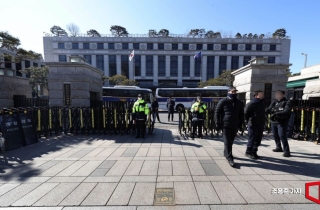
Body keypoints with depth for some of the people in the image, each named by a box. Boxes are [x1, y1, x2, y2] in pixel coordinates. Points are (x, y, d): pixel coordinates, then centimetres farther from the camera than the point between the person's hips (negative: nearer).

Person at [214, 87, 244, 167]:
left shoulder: (239, 103, 12)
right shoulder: (223, 101, -3)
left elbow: (241, 115, 21)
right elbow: (217, 113, -4)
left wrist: (240, 124, 13)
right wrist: (218, 124, -9)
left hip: (235, 126, 5)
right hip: (225, 125, -5)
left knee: (231, 142, 14)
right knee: (227, 142, -6)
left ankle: (226, 154, 33)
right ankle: (229, 158, 1)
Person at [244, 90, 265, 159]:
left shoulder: (262, 103, 13)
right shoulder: (251, 103, -13)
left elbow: (263, 113, 23)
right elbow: (245, 113, -12)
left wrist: (263, 121, 17)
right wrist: (248, 120, -4)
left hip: (261, 125, 8)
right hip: (253, 125, -8)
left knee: (258, 140, 13)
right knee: (252, 139, 0)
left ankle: (254, 152, 27)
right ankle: (248, 152, 14)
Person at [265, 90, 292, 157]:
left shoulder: (287, 102, -4)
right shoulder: (274, 102, 11)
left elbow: (286, 112, -19)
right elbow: (269, 109, 6)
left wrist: (276, 114, -29)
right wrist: (265, 111, -15)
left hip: (282, 122, -6)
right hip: (273, 122, 6)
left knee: (282, 136, -11)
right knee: (275, 135, 14)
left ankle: (286, 151, -1)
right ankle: (279, 147, 32)